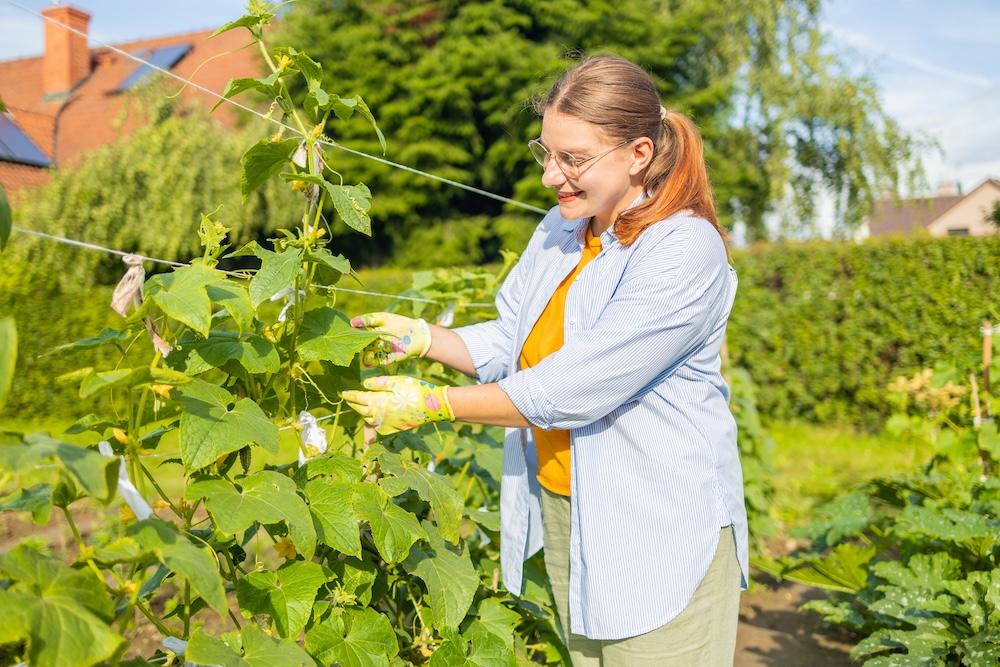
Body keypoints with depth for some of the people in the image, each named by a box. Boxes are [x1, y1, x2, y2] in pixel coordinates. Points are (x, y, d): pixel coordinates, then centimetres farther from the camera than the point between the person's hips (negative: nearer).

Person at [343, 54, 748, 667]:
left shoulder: (685, 254, -20)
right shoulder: (560, 230, 5)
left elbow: (565, 393, -23)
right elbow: (507, 345, 13)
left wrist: (430, 404, -16)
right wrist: (421, 338, -3)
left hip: (660, 531, -6)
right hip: (562, 510, 7)